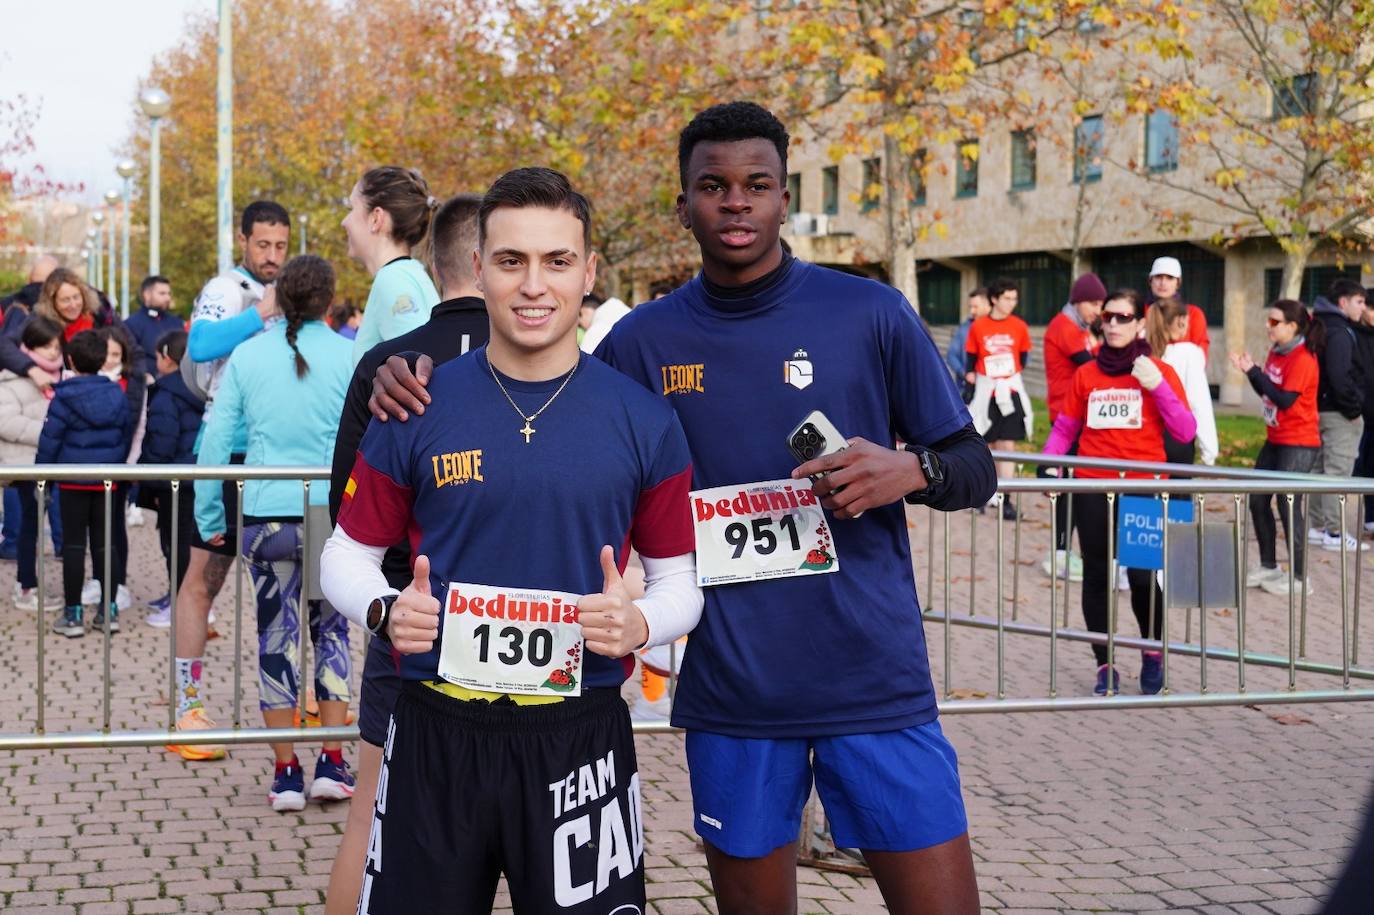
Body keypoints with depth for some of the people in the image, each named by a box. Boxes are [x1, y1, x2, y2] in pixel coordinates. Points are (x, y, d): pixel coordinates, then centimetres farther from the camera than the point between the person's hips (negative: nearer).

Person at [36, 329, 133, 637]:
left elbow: (50, 441, -9)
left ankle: (72, 614, 4)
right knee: (103, 543, 10)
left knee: (73, 545, 2)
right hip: (108, 481, 4)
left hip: (74, 482, -4)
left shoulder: (63, 398, -11)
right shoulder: (117, 395, 1)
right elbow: (127, 435, 9)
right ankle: (108, 610, 13)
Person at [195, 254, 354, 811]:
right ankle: (331, 764, 11)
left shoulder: (247, 356, 3)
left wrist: (209, 520, 10)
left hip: (266, 515, 1)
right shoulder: (350, 357, -2)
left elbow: (215, 442, 3)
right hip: (333, 514, -1)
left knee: (276, 636, 9)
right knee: (332, 631, 14)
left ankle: (286, 773, 11)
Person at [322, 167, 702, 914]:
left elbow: (681, 580, 7)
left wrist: (640, 623, -14)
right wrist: (386, 613, -13)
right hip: (435, 737, 0)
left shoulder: (643, 421, 0)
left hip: (580, 739, 0)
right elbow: (347, 556, 8)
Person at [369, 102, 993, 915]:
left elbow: (976, 470, 4)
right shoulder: (645, 342, 4)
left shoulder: (870, 314, -2)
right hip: (733, 694, 2)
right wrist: (427, 384, -3)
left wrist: (908, 470, -18)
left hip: (874, 686, -1)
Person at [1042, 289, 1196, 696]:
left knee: (1142, 576, -10)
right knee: (1096, 577, 4)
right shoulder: (1086, 375, 8)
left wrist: (1158, 386, -13)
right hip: (1093, 487, 3)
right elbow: (1065, 428, 12)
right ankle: (1104, 666, 17)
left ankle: (1153, 652, 17)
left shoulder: (1159, 372, 2)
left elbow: (1186, 432, -3)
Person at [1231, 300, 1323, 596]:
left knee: (1288, 505, -7)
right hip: (1275, 439, 9)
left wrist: (1255, 371, -20)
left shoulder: (1303, 359, -17)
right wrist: (1249, 371, -3)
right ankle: (1269, 567, 24)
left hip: (1298, 444, -9)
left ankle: (1299, 577, 2)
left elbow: (1285, 400, -22)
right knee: (1257, 500, 11)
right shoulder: (1276, 352, 8)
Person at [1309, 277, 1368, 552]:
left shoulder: (1322, 327, 15)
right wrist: (1354, 407, -16)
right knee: (1338, 472, -7)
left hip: (1320, 409, 10)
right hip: (1340, 415, -10)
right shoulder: (1340, 332, -16)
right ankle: (1334, 534, -6)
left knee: (1320, 470, 13)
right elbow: (1340, 375, -24)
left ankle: (1316, 526, 19)